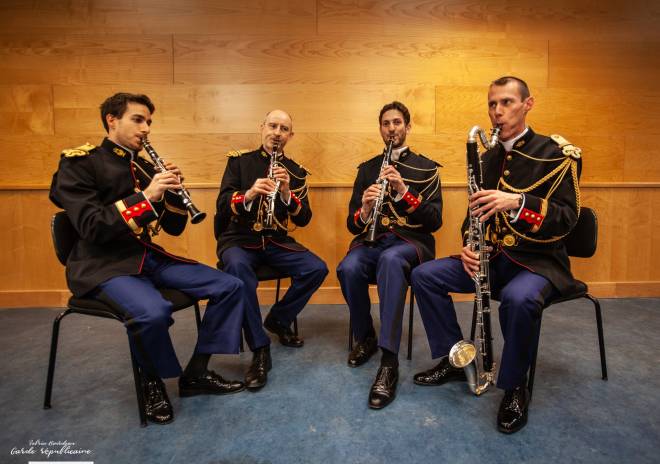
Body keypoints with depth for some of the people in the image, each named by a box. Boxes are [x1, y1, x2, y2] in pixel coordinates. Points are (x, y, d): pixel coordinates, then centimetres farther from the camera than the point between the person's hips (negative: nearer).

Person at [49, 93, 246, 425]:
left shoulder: (146, 167, 13)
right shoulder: (79, 164, -5)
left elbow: (174, 228, 9)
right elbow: (92, 228, -18)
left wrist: (172, 192, -8)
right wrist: (146, 196, -24)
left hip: (149, 257, 7)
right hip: (103, 264, -6)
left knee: (230, 286, -7)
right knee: (154, 312, -38)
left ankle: (196, 373, 4)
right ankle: (153, 383, -4)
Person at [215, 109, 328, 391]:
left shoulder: (296, 172, 7)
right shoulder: (239, 161, 2)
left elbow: (304, 220, -1)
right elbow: (222, 205, -9)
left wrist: (287, 193, -20)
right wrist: (249, 194, -29)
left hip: (277, 241, 3)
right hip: (239, 239, -2)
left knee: (317, 269, -19)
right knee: (238, 267, -36)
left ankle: (278, 319, 7)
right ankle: (260, 350, -25)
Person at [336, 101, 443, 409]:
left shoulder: (426, 168, 8)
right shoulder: (367, 168, 14)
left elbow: (434, 221, -3)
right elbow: (352, 224, 9)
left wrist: (403, 190, -17)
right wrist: (364, 211, -16)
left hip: (411, 240, -2)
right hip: (373, 239, 3)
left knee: (390, 259, -39)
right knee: (348, 268, -32)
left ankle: (389, 363, -36)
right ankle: (365, 337, -5)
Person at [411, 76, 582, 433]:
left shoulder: (556, 152, -7)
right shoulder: (487, 159, 11)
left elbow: (566, 218, -15)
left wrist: (516, 202, -33)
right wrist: (469, 247, -7)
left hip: (538, 260, -5)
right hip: (492, 257, 6)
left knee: (519, 298, -38)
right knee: (424, 275, -10)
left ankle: (515, 388, -11)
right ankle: (456, 359, 4)